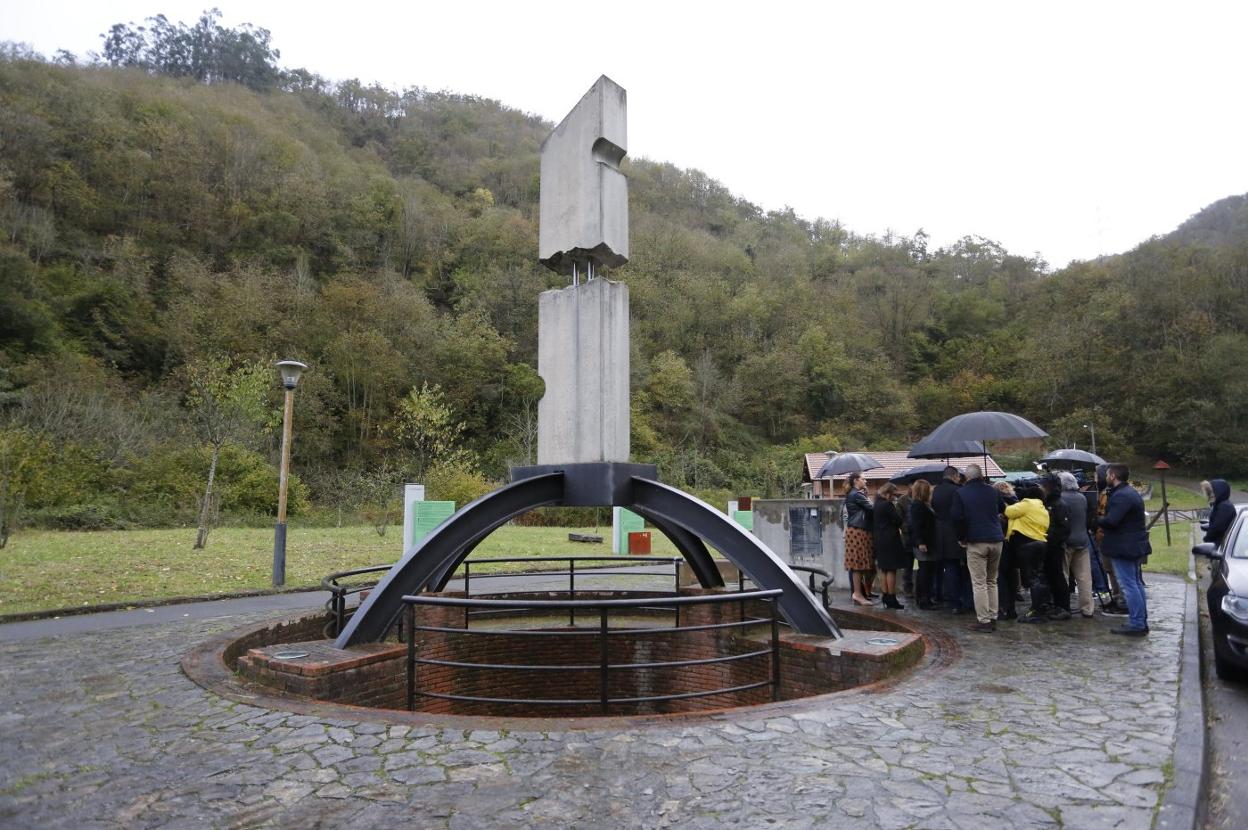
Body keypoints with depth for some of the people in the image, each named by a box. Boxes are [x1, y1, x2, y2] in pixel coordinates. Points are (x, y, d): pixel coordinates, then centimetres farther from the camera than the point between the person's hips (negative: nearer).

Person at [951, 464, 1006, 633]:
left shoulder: (961, 494, -4)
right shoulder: (992, 491, 8)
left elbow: (958, 518, -11)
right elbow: (1003, 509, 22)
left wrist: (961, 537, 3)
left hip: (976, 542, -4)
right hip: (996, 540, 4)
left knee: (979, 583, -2)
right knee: (992, 581, 14)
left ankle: (983, 620, -3)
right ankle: (993, 618, 16)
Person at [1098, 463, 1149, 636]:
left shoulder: (1121, 496, -20)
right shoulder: (1130, 492, 14)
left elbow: (1110, 521, -27)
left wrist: (1097, 521, -8)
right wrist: (1103, 521, 12)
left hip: (1123, 547, -11)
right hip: (1134, 545, 11)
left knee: (1129, 585, -6)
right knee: (1136, 583, 16)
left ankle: (1136, 624, -2)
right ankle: (1141, 622, 23)